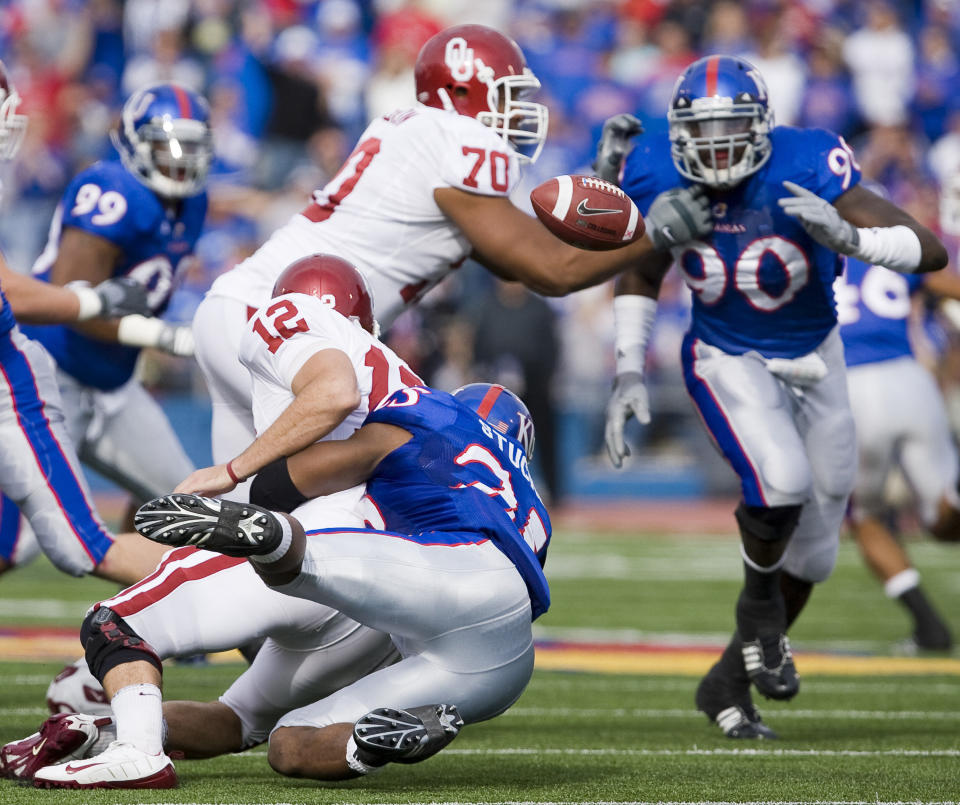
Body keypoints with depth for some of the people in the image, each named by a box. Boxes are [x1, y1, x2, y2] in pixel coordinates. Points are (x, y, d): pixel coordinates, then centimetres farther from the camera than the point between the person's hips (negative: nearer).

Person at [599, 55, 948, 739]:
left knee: (811, 548, 9)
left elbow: (931, 251, -32)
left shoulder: (804, 169, -28)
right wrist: (628, 374, 1)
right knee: (781, 481, -30)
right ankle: (759, 601, 0)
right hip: (728, 360, -1)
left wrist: (846, 235, -48)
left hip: (813, 360, 1)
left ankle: (729, 682, 30)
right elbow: (642, 274, 5)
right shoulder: (663, 181, -18)